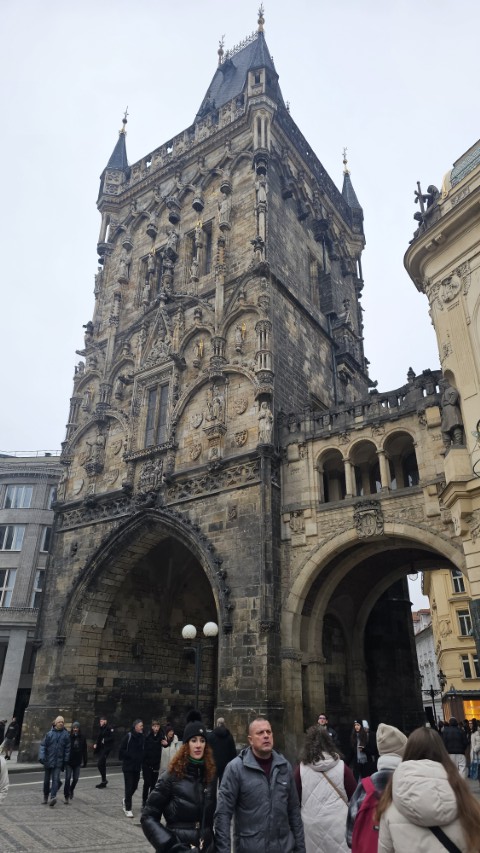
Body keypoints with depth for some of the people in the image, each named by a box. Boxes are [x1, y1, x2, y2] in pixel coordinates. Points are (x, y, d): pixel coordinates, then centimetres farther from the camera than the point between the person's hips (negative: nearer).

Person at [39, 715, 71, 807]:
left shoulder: (66, 734, -3)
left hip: (58, 762, -1)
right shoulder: (49, 733, -6)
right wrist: (41, 756, -16)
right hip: (48, 761, 1)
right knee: (47, 779, 14)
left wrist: (65, 761, 2)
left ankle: (53, 797, -14)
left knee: (56, 779, -13)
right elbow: (43, 745, -3)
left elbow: (67, 748, 2)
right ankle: (45, 796, 32)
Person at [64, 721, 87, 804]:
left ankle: (71, 790, 39)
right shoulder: (68, 737, -10)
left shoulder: (82, 738, -1)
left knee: (75, 778, 11)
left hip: (77, 762, 3)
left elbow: (84, 751, 6)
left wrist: (85, 761, 6)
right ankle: (66, 796, 2)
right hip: (69, 762, -3)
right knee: (68, 778, -8)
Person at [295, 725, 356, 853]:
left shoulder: (301, 769, -6)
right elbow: (354, 795, 3)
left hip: (312, 823, 0)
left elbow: (296, 799, 2)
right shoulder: (341, 767, -5)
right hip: (338, 822, 0)